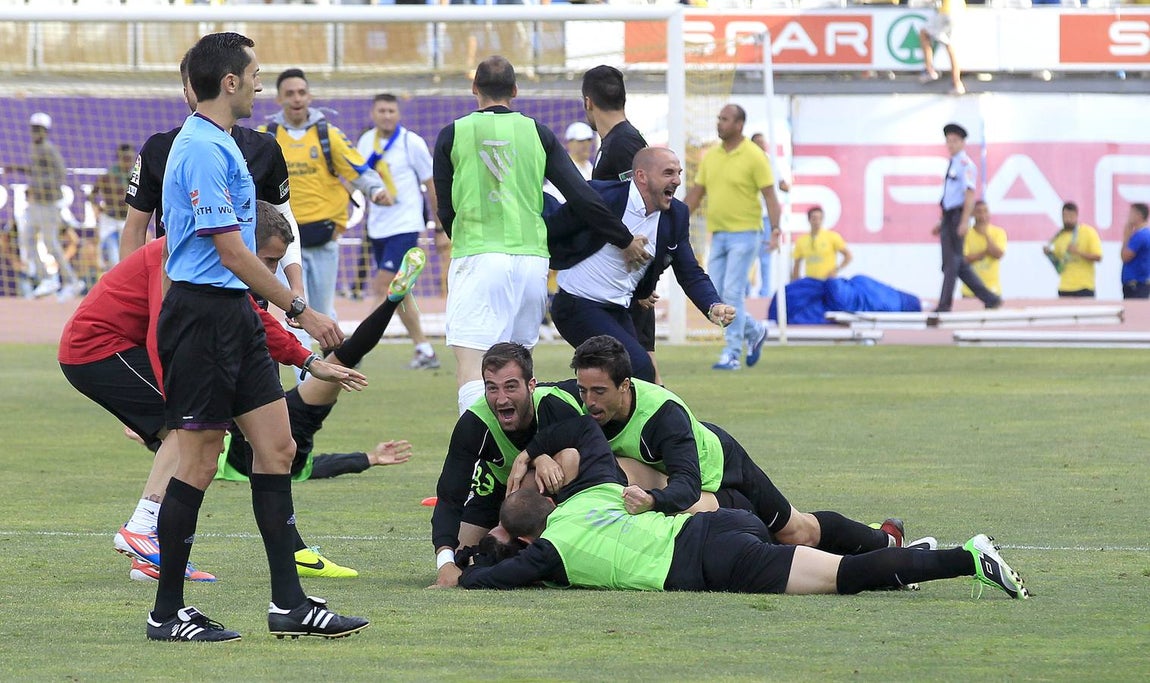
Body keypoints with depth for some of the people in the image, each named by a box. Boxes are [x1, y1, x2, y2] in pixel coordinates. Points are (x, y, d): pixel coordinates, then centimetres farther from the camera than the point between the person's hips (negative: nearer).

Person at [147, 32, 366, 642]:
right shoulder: (203, 150, -17)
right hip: (201, 313, -10)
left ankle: (288, 602, 8)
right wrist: (300, 311, -16)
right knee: (199, 463, -4)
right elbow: (232, 252, -20)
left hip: (235, 315, 10)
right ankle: (167, 613, 4)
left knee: (277, 448, 7)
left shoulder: (215, 144, 16)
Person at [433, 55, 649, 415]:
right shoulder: (538, 133, 10)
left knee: (470, 371, -12)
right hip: (531, 260, 3)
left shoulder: (452, 135, 5)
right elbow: (583, 197, 5)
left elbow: (445, 210, 10)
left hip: (476, 259, -3)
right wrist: (626, 241, 15)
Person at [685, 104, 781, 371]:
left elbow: (769, 195, -9)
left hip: (744, 235, -6)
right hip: (718, 236, 6)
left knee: (733, 293, -11)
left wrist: (775, 227, -22)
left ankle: (732, 354, -6)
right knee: (716, 297, 4)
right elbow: (696, 193, 17)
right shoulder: (710, 156, 11)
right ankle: (754, 331, 27)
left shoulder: (754, 156, -7)